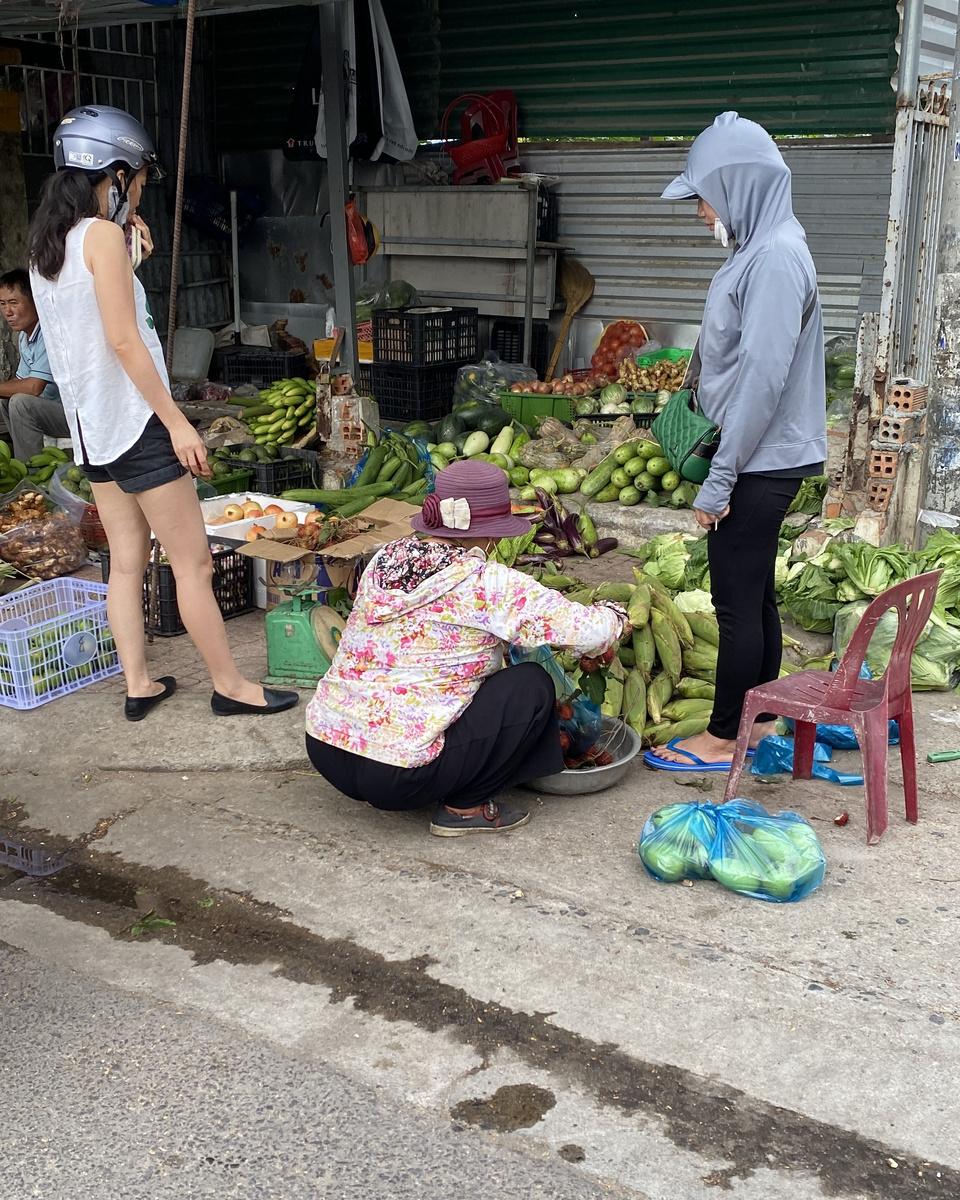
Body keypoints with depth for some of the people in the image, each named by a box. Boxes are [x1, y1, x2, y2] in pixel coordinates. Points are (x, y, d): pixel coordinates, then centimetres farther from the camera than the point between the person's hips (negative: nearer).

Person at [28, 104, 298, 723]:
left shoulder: (48, 246, 12)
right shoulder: (103, 235, -13)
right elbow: (124, 340, -20)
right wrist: (177, 421, -18)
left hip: (91, 427, 9)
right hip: (135, 422, -9)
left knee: (128, 560, 13)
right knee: (194, 561, -1)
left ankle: (139, 685, 18)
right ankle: (230, 686, 7)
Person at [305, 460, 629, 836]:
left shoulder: (385, 559, 5)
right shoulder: (486, 584, -13)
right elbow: (588, 631, -11)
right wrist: (615, 616, 13)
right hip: (396, 776, -7)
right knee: (532, 686, 4)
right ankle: (464, 808, 8)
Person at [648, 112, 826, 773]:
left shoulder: (777, 254, -18)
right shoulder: (762, 247, 13)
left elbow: (763, 375, -23)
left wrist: (720, 479, -20)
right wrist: (723, 466, 17)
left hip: (760, 463, -10)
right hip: (759, 462, 10)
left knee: (739, 601, 0)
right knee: (755, 596, 15)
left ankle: (723, 739, 11)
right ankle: (760, 723, 27)